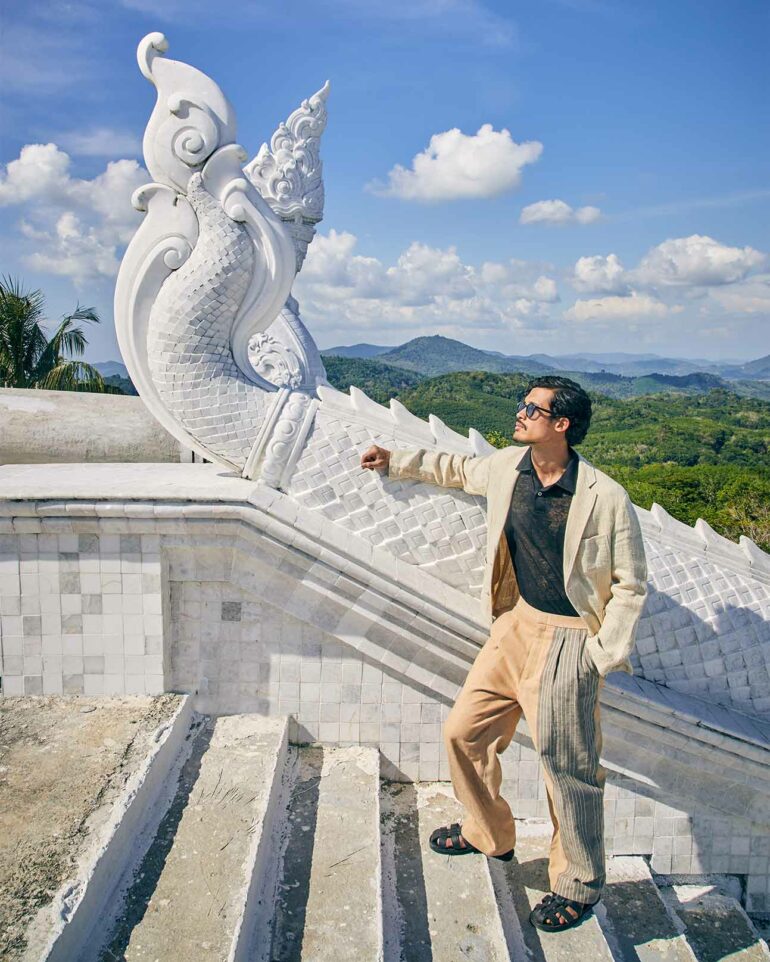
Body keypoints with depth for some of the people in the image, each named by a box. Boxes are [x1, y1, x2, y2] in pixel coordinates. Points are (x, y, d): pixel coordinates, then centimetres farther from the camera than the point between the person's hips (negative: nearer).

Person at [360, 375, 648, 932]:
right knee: (464, 731, 13)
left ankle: (579, 887, 27)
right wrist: (397, 461, 23)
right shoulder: (508, 468, -1)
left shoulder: (606, 499, -17)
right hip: (516, 624, 7)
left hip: (569, 640, -6)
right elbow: (458, 469, 22)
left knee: (568, 767, 2)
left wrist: (604, 656, -12)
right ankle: (489, 836, 39)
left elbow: (631, 584, -9)